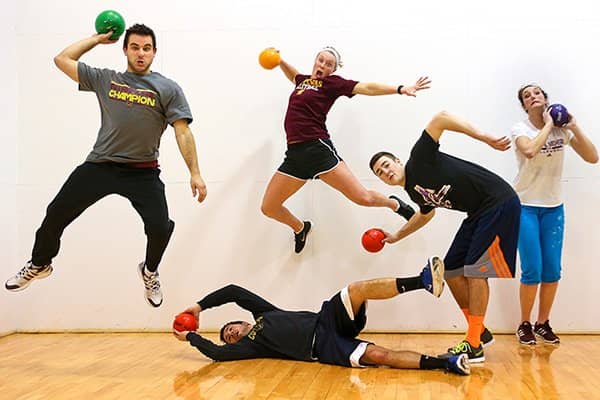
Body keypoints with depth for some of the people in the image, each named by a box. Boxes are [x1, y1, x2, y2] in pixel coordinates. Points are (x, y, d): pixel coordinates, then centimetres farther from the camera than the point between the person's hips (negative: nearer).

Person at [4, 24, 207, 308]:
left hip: (143, 172, -2)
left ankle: (150, 272, 20)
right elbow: (62, 59, 13)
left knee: (160, 227, -14)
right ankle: (40, 264, 30)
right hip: (100, 165, 2)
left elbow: (182, 132, -3)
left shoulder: (168, 89, 3)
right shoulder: (105, 80, 10)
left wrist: (195, 173, -11)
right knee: (57, 213, 3)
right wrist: (98, 39, 17)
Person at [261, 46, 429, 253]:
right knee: (268, 208, 6)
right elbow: (293, 75, 45)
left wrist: (401, 89, -17)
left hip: (318, 149, -6)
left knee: (363, 198, -12)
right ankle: (301, 228, 37)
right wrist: (279, 61, 30)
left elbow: (366, 88, -7)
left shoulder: (332, 82, 3)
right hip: (294, 154, 6)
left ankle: (395, 204, 22)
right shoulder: (304, 80, 19)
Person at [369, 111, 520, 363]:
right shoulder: (414, 192, 12)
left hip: (500, 203, -9)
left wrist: (485, 137, -29)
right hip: (478, 214, 9)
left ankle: (474, 346, -6)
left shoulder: (419, 160, -11)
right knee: (452, 271, 7)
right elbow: (426, 213, 34)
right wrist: (397, 236, 40)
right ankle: (480, 332, 20)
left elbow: (440, 119, -22)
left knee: (475, 269, -12)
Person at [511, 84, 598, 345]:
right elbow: (530, 150, -30)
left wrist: (574, 127, -13)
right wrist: (548, 124, -18)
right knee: (532, 271, -8)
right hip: (526, 207, -3)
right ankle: (524, 325, 10)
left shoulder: (562, 129, 1)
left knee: (552, 271, 2)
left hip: (553, 208, 3)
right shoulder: (520, 129, -7)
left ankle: (543, 323, 19)